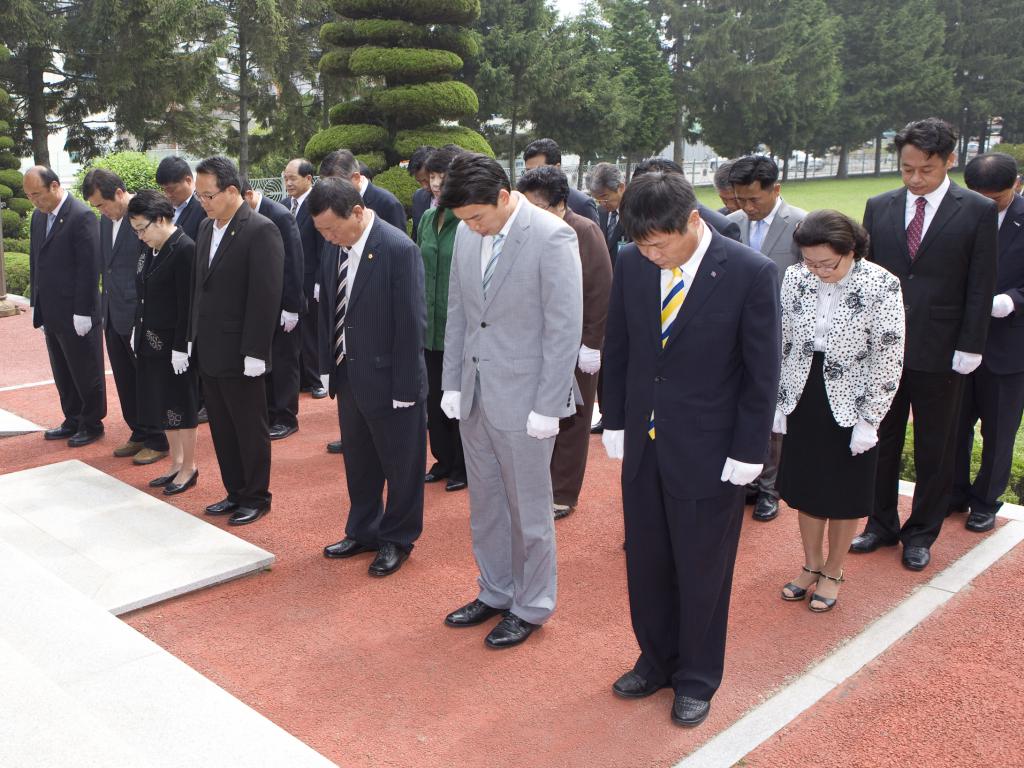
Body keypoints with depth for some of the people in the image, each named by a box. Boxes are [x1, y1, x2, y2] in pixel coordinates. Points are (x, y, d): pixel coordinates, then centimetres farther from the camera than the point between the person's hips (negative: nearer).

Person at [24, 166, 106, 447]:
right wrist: (37, 305, 12)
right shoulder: (39, 216, 11)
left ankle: (92, 424, 18)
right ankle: (73, 421, 26)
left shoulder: (82, 216, -14)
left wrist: (82, 312, -18)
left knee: (86, 373, 5)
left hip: (76, 314, -8)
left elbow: (89, 268, -17)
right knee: (63, 374, 15)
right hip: (51, 313, 8)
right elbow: (35, 263, 16)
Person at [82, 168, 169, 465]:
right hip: (114, 315, 8)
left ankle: (157, 440, 17)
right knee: (125, 381, 15)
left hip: (139, 316, -8)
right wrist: (105, 309, 13)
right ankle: (140, 434, 29)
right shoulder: (106, 221, 11)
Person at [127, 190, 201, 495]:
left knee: (181, 406, 4)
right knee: (162, 404, 16)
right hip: (151, 341, 8)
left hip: (174, 344, -8)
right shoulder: (150, 250, 8)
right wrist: (137, 330, 11)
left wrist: (181, 347, -19)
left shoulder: (185, 249, -18)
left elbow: (187, 304, -19)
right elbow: (143, 296, 14)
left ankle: (189, 468, 18)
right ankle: (176, 463, 29)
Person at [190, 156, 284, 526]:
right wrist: (194, 336, 13)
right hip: (208, 350, 8)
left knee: (250, 429, 6)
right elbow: (199, 285, 16)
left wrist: (254, 353, -19)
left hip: (240, 353, -8)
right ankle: (235, 493, 28)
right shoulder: (207, 227, 11)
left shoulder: (261, 231, -14)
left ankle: (256, 498, 20)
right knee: (222, 429, 15)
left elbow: (266, 296, -18)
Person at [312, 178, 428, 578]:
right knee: (358, 462, 20)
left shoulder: (398, 249, -19)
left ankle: (397, 539, 28)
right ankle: (363, 531, 38)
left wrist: (405, 388, -18)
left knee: (401, 465, 10)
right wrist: (331, 365, 9)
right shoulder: (337, 248, 2)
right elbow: (329, 311, 11)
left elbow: (411, 323, -19)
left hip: (388, 378, -7)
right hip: (348, 375, 7)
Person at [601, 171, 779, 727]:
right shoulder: (631, 262, -3)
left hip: (709, 452, -4)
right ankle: (657, 660, 39)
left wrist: (748, 453, -10)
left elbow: (762, 373, -11)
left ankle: (697, 678, 34)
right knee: (646, 564, 17)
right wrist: (615, 422, 7)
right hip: (642, 444, 4)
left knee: (701, 572, 12)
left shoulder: (751, 273, -16)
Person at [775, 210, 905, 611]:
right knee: (805, 488, 15)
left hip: (850, 408, -3)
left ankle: (832, 572, 31)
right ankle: (811, 565, 35)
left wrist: (869, 420, -13)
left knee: (843, 496, 11)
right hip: (802, 403, 4)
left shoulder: (881, 286, -16)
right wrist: (778, 403, 4)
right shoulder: (795, 278, -5)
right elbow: (782, 344, 3)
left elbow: (889, 360, -13)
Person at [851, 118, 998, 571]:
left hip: (940, 354, -2)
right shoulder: (879, 207, 4)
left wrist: (969, 349, -9)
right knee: (881, 443, 12)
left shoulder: (978, 211, -4)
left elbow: (980, 288, -4)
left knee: (934, 451, 10)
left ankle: (921, 534, 26)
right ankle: (882, 525, 28)